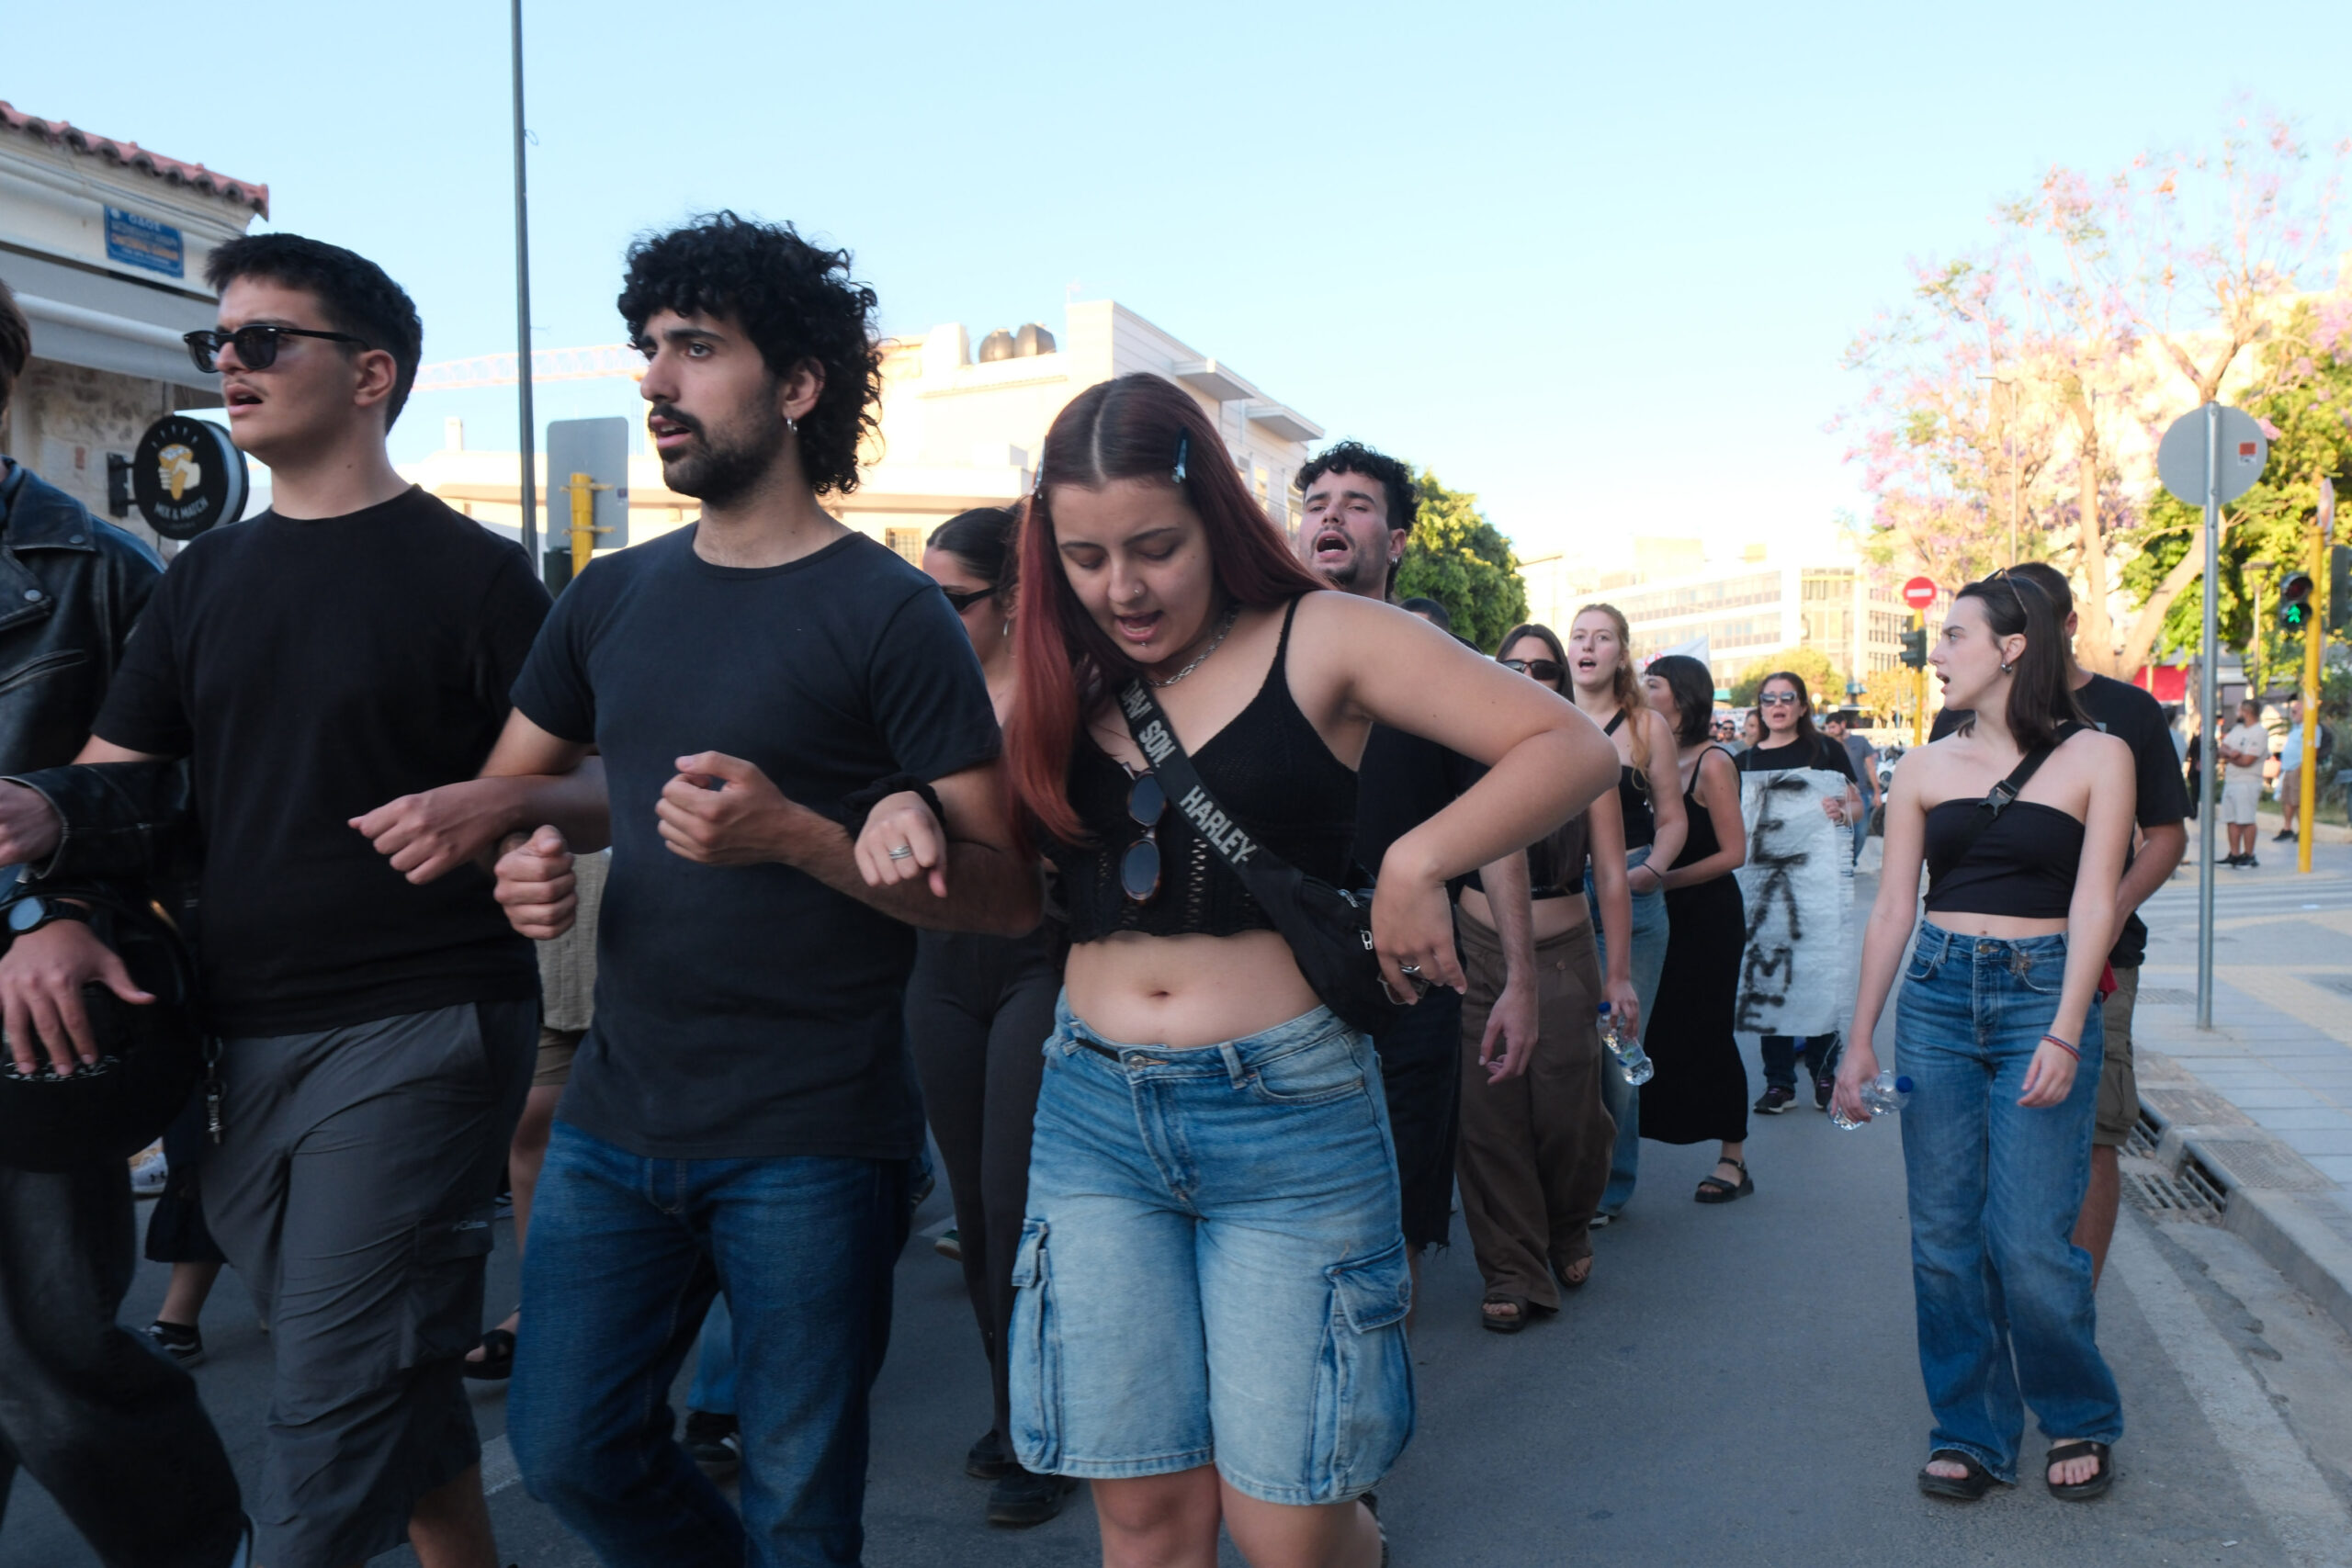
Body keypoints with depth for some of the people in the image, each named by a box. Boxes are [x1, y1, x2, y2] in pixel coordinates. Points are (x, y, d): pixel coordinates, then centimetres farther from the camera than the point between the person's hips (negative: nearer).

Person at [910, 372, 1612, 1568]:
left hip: (1289, 1115, -3)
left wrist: (1419, 861, -20)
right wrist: (901, 810, -12)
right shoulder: (1060, 680, 9)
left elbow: (1573, 750, -7)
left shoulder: (1319, 640, -3)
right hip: (1091, 1115, 4)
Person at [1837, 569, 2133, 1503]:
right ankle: (1972, 1432, 19)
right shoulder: (1927, 768, 8)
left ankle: (2080, 1419, 20)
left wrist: (2064, 1035, -16)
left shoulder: (2095, 757, 0)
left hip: (2043, 995, -3)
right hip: (1936, 997, 3)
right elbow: (1892, 907, 8)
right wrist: (1859, 1039, 4)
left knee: (2030, 1242, -6)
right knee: (1943, 1235, 4)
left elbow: (2093, 905, -6)